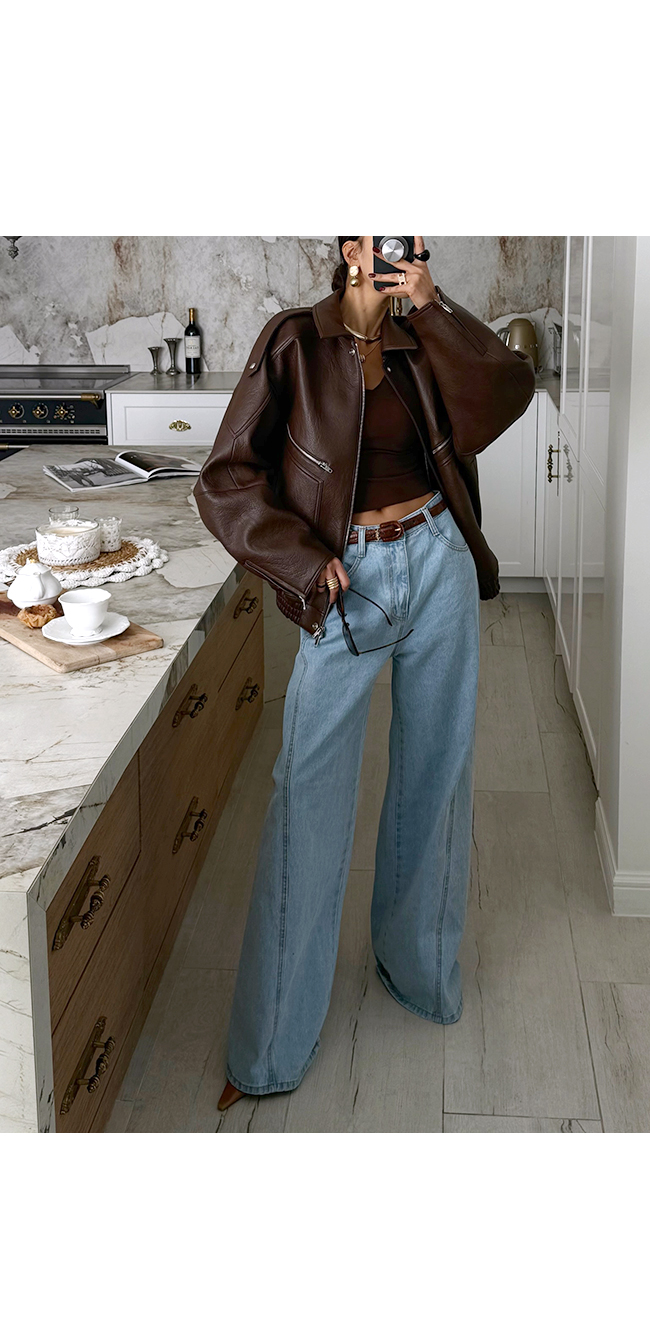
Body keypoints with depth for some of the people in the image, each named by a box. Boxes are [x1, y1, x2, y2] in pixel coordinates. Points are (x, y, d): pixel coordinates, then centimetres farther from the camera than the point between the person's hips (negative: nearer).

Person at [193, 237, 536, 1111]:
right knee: (309, 795, -4)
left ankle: (420, 968, 30)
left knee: (435, 773, 12)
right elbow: (226, 479, -6)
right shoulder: (295, 343, -4)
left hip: (439, 564, 4)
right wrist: (302, 561, -12)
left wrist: (430, 304, -12)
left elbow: (511, 387, -9)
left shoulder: (420, 345, 8)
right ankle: (270, 1050, 6)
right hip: (348, 581, -4)